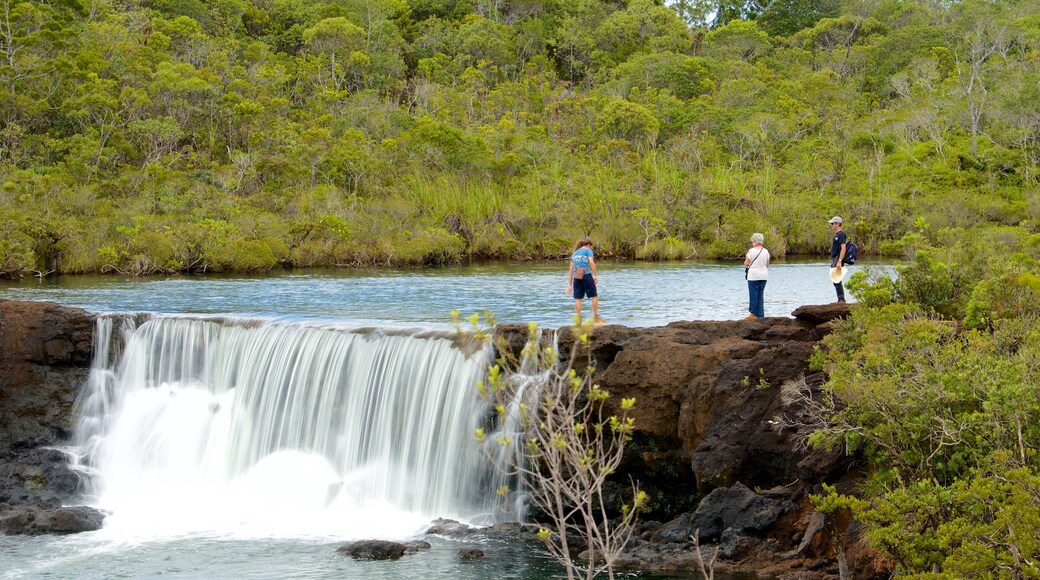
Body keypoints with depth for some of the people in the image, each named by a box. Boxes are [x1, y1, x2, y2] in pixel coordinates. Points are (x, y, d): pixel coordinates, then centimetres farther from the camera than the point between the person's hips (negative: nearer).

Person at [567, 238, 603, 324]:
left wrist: (570, 284, 19)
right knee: (594, 296, 6)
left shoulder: (574, 253, 21)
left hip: (576, 278, 5)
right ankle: (596, 317, 4)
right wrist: (596, 275, -10)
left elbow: (571, 270, 18)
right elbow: (591, 262, -12)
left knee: (577, 299, 5)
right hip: (586, 275, -5)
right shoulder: (588, 251, 5)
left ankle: (578, 320, 2)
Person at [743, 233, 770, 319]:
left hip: (753, 276, -5)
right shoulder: (766, 251, 3)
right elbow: (767, 264, 8)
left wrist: (746, 258, 13)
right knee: (761, 295, 9)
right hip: (764, 276, 5)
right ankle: (760, 315, 7)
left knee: (753, 294, 3)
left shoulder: (751, 251, -11)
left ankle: (753, 313, 5)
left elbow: (746, 263, -7)